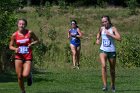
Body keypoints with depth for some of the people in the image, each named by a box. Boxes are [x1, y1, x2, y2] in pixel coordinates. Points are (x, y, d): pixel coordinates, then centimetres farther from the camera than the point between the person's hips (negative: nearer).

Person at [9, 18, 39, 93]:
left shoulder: (29, 33, -5)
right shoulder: (14, 35, -3)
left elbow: (37, 40, 9)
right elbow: (10, 46, 7)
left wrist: (32, 43, -11)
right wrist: (15, 48, -14)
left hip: (28, 57, -1)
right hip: (18, 57, 1)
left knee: (25, 75, -18)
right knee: (19, 76, 0)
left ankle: (29, 76, 20)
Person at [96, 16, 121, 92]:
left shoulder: (113, 29, -9)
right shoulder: (101, 28, 3)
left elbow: (119, 38, -23)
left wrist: (109, 34, -24)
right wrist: (97, 39, 10)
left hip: (112, 51, -1)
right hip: (103, 50, 2)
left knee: (112, 70, 11)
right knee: (103, 66, -22)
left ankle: (113, 85, 32)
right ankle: (105, 85, -25)